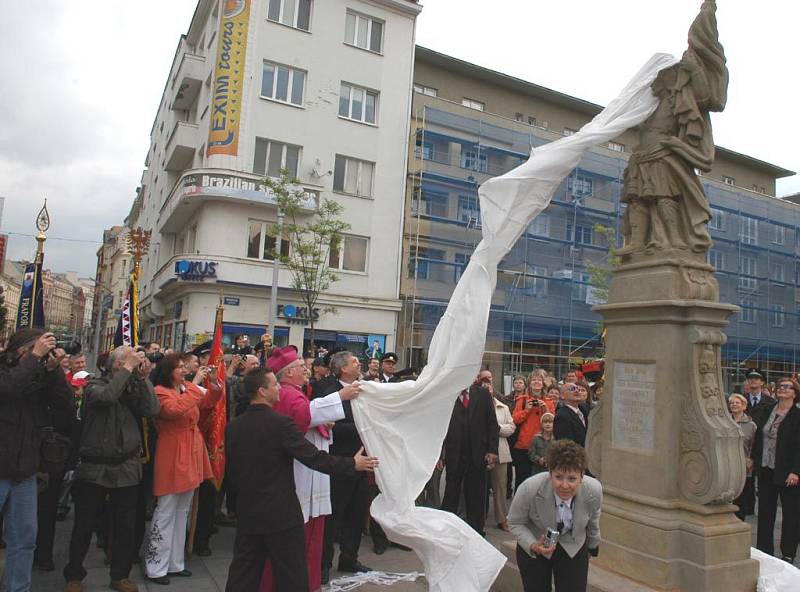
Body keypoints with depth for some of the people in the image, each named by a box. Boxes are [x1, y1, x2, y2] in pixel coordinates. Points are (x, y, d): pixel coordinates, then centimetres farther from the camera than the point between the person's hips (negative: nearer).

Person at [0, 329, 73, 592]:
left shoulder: (40, 376, 5)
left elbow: (65, 404, -4)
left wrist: (54, 369, -12)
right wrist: (35, 357, -25)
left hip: (25, 472, 5)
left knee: (24, 539, 12)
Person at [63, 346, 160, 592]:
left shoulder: (135, 388, 7)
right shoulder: (96, 385, -4)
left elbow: (152, 410, -9)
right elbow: (106, 396, -27)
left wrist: (143, 378, -12)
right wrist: (128, 369, -20)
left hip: (126, 467, 3)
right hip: (95, 467, -3)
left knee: (126, 526, 10)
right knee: (84, 526, 8)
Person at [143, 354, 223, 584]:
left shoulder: (188, 388, 8)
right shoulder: (160, 392, -12)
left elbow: (208, 401, 10)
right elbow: (176, 410, -29)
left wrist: (214, 383, -6)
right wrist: (195, 384, -26)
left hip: (191, 455, 8)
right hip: (172, 456, -8)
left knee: (182, 512, 15)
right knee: (166, 512, 0)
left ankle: (174, 563, 26)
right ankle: (156, 567, 11)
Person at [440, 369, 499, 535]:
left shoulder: (483, 394, 5)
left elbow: (492, 422, 4)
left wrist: (492, 449, -3)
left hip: (478, 455, 2)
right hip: (454, 455, -1)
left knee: (476, 497, 10)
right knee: (451, 496, 6)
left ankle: (476, 532, 23)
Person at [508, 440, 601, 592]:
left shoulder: (594, 490, -24)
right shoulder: (529, 489, -32)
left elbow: (593, 520, 0)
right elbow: (515, 523, -14)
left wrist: (593, 545, 16)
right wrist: (533, 546, -29)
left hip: (574, 549, 1)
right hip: (533, 549, -1)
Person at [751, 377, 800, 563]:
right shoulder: (767, 413, 8)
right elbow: (758, 438, 14)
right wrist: (754, 459, 9)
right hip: (766, 470, 6)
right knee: (765, 512, 11)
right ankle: (764, 550, 21)